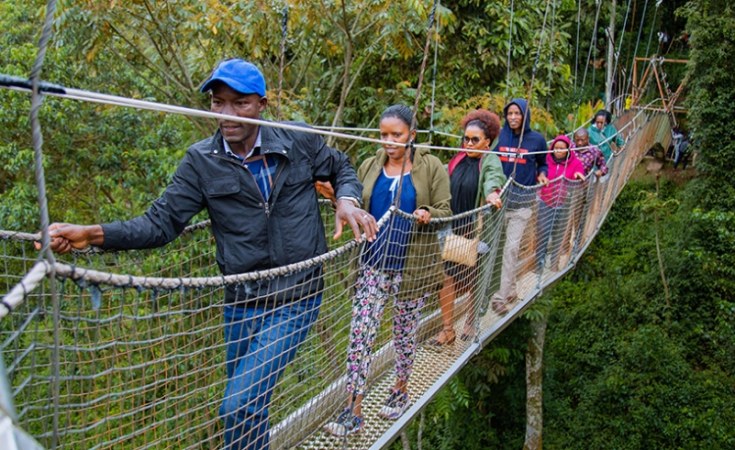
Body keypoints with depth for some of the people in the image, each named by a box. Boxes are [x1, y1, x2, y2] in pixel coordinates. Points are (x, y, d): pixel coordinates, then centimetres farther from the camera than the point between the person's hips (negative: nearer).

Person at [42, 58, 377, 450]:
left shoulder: (299, 141, -5)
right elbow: (162, 221, -6)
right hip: (242, 303, 3)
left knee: (239, 406, -11)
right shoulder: (201, 161, -3)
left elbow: (342, 169, 13)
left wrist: (347, 200, -8)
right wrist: (95, 234, -21)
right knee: (247, 404, 18)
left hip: (296, 299, -3)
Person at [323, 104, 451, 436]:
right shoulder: (369, 167, 5)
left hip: (412, 267, -2)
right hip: (373, 264, 2)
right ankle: (354, 412, 3)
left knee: (405, 332, 14)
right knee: (360, 333, -4)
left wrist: (428, 215, -24)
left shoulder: (431, 167, -2)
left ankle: (401, 391, 38)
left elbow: (445, 212, -3)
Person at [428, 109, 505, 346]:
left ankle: (472, 321, 36)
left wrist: (492, 193, -53)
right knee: (445, 278, -2)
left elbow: (493, 178, -31)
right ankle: (448, 330, 9)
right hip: (452, 229, 4)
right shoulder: (458, 160, 6)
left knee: (475, 280, 13)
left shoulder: (491, 162, -9)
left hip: (476, 232, -4)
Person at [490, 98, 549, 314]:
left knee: (511, 248, -8)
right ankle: (511, 288, 27)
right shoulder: (500, 136, 3)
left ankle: (502, 296, -7)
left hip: (521, 201, -3)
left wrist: (542, 174, -4)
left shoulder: (537, 139, 1)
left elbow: (542, 163, 16)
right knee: (497, 246, 10)